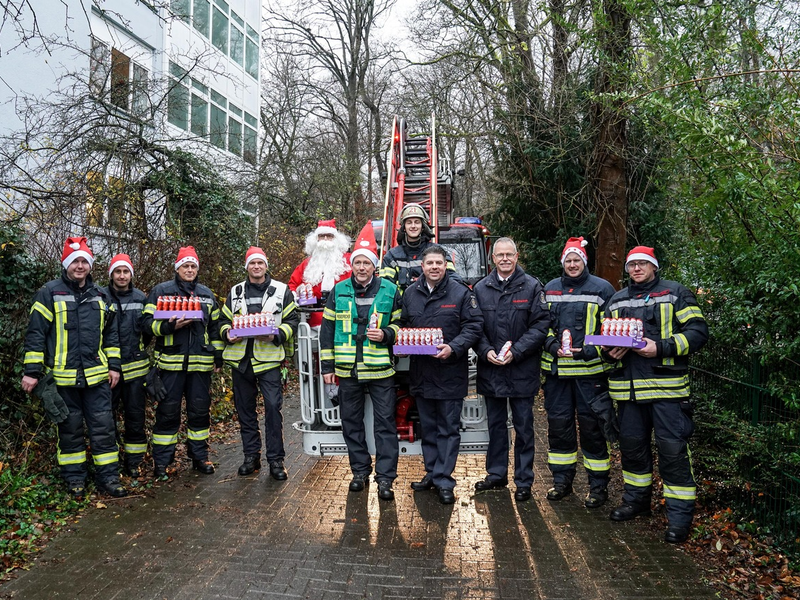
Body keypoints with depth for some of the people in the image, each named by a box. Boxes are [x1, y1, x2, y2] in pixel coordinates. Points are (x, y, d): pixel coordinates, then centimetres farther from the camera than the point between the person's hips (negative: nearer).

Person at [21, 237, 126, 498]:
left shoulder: (100, 295, 9)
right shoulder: (50, 293, -3)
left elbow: (110, 333, 14)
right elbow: (36, 334, -5)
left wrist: (114, 365, 9)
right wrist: (32, 371, -8)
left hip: (96, 375, 3)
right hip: (62, 376, -3)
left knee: (103, 425, 4)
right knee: (70, 427, 9)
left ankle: (108, 476, 14)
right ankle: (74, 477, 23)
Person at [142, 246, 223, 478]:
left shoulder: (206, 294, 15)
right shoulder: (161, 291, 3)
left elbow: (214, 326, 18)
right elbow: (149, 322, -3)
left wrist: (218, 356, 12)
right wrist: (170, 326, -21)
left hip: (200, 362, 4)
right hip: (171, 361, -3)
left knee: (200, 410, 9)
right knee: (168, 411, 1)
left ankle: (200, 456, 22)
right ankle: (161, 461, 13)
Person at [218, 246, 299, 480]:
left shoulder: (281, 290, 5)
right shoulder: (235, 292, 13)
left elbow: (292, 320, 2)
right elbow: (224, 320, 17)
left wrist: (276, 335, -15)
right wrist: (227, 334, -5)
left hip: (268, 358, -3)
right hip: (240, 358, 4)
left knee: (273, 406, -8)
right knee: (245, 408, 10)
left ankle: (276, 460, 3)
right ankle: (251, 456, 23)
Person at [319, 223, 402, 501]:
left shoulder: (389, 291, 1)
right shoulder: (339, 291, 5)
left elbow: (401, 324, 10)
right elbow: (327, 329, 9)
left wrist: (385, 334, -12)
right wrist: (327, 366, 6)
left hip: (381, 370, -2)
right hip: (347, 371, 2)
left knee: (385, 423, 0)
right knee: (351, 422, 12)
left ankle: (385, 477, 8)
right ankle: (360, 471, 27)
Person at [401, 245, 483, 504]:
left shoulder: (460, 292, -4)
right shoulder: (411, 293, 8)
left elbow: (474, 325, -8)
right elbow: (402, 325, 18)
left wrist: (453, 348, -20)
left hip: (450, 373, -4)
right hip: (421, 373, 5)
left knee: (448, 429, 3)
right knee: (427, 427, 16)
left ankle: (443, 480, 11)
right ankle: (432, 473, 29)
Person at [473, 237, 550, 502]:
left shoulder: (532, 287, -3)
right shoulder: (481, 288, 5)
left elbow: (541, 324, -8)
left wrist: (516, 351, -16)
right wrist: (486, 351, -12)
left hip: (522, 370, -3)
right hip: (490, 369, 3)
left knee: (523, 427, 6)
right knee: (496, 425, 16)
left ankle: (524, 481, 19)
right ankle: (496, 474, 30)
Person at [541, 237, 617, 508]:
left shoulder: (602, 289, 0)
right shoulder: (549, 289, 11)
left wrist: (589, 351, -15)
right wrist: (552, 346, -6)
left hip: (590, 370, -3)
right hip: (556, 370, 4)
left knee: (592, 427, 3)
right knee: (558, 425, 10)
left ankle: (598, 485, 18)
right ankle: (562, 480, 26)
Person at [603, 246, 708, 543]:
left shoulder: (676, 293, 2)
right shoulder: (616, 301, 17)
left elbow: (698, 331, -6)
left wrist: (661, 347, -17)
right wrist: (609, 351, -1)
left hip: (666, 385, -5)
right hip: (627, 387, 5)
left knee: (673, 449, -4)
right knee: (632, 445, 14)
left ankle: (680, 515, 8)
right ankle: (636, 500, 32)